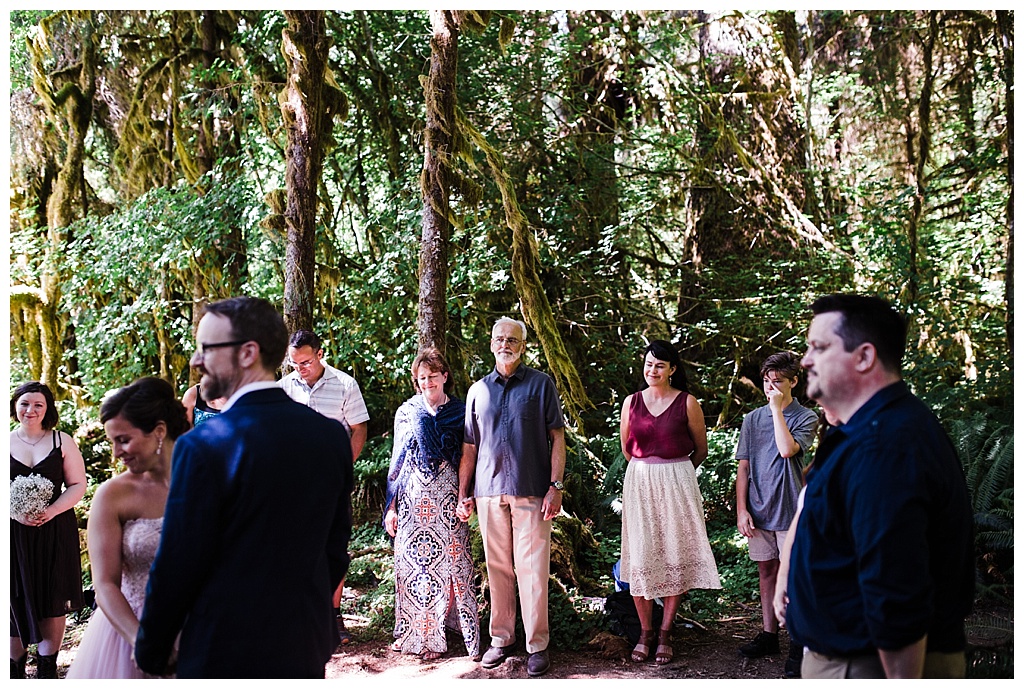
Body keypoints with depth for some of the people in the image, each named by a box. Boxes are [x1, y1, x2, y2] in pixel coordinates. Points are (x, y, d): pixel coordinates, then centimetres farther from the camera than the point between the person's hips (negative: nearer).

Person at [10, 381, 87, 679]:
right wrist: (14, 512, -13)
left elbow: (78, 485, 1)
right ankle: (15, 669, 17)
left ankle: (47, 670, 15)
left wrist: (52, 511, -14)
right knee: (16, 600, 3)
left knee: (53, 603, 2)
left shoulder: (62, 441, 3)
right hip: (14, 532, 0)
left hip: (55, 532, 0)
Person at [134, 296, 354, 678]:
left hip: (226, 654, -5)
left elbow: (177, 567, -14)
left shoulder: (202, 446, -19)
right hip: (307, 651, 5)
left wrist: (152, 654, 0)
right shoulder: (332, 435, -2)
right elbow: (336, 549, 6)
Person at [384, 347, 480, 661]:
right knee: (412, 562, 3)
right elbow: (397, 460, 10)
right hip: (412, 498, 1)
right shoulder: (406, 412, 8)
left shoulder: (459, 411, 4)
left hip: (447, 497, -1)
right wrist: (392, 506, 6)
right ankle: (414, 632, 14)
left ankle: (433, 635, 7)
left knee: (449, 559, -3)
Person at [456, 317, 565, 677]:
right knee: (498, 568, 8)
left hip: (531, 492, -3)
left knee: (532, 569, -4)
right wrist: (463, 493, 10)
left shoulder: (540, 384, 4)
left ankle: (537, 645, 4)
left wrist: (556, 485, -8)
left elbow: (557, 437, 1)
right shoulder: (478, 390, 13)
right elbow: (470, 446, 15)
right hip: (489, 492, 3)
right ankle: (501, 639, 19)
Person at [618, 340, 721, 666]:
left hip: (676, 484, -2)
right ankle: (645, 632, 12)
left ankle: (665, 633, 11)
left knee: (675, 556, 1)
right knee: (640, 557, 1)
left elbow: (701, 449, 8)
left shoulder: (687, 403, -2)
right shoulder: (631, 402, 5)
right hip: (639, 484, 2)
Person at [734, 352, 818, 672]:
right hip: (758, 510, 4)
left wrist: (777, 409, -16)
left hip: (790, 510, -4)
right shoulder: (752, 419, 8)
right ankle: (769, 634, 22)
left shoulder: (806, 418, -2)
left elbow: (787, 449, -21)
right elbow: (743, 467, 8)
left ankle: (799, 644, 3)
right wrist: (741, 509, 1)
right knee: (766, 571, 12)